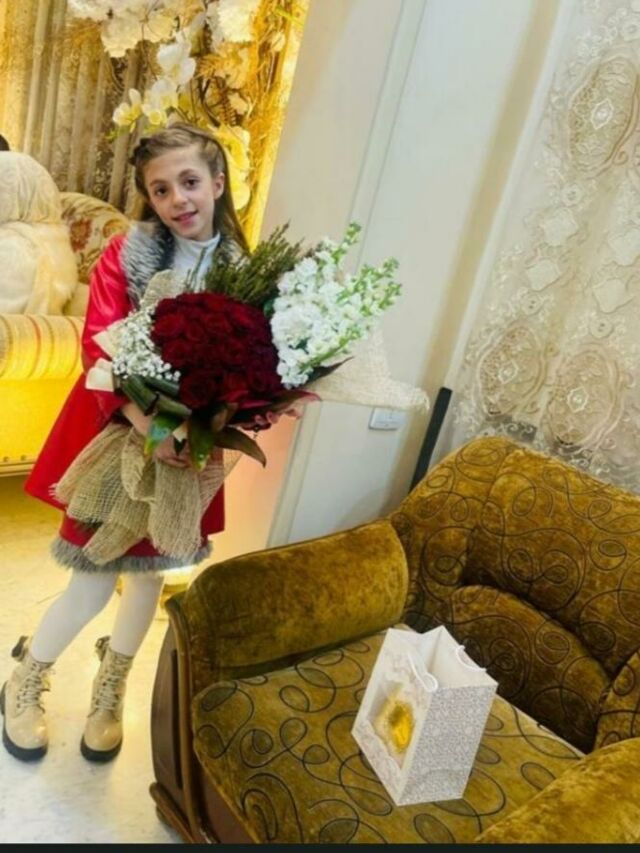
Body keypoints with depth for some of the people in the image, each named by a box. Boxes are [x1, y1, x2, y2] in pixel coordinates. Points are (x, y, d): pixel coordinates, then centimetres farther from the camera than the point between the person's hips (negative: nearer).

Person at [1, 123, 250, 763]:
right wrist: (146, 423, -29)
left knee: (151, 568, 17)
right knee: (95, 582, 2)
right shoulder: (127, 252, -10)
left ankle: (110, 688, 44)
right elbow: (98, 349, -16)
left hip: (191, 443, 3)